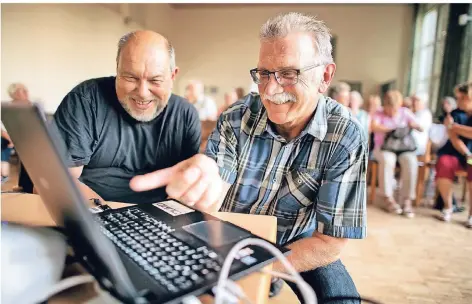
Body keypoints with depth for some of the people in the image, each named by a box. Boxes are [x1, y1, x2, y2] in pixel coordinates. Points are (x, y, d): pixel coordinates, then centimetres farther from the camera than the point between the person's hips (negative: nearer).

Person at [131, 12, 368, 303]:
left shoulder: (346, 137, -16)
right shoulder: (236, 118, -12)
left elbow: (331, 242, -14)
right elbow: (212, 202, -19)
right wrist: (202, 180, -43)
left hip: (298, 253, 0)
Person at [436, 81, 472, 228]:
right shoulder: (455, 114, 3)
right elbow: (454, 139, -9)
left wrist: (453, 126, -11)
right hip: (456, 153, 1)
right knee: (444, 164, -32)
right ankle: (448, 206, -11)